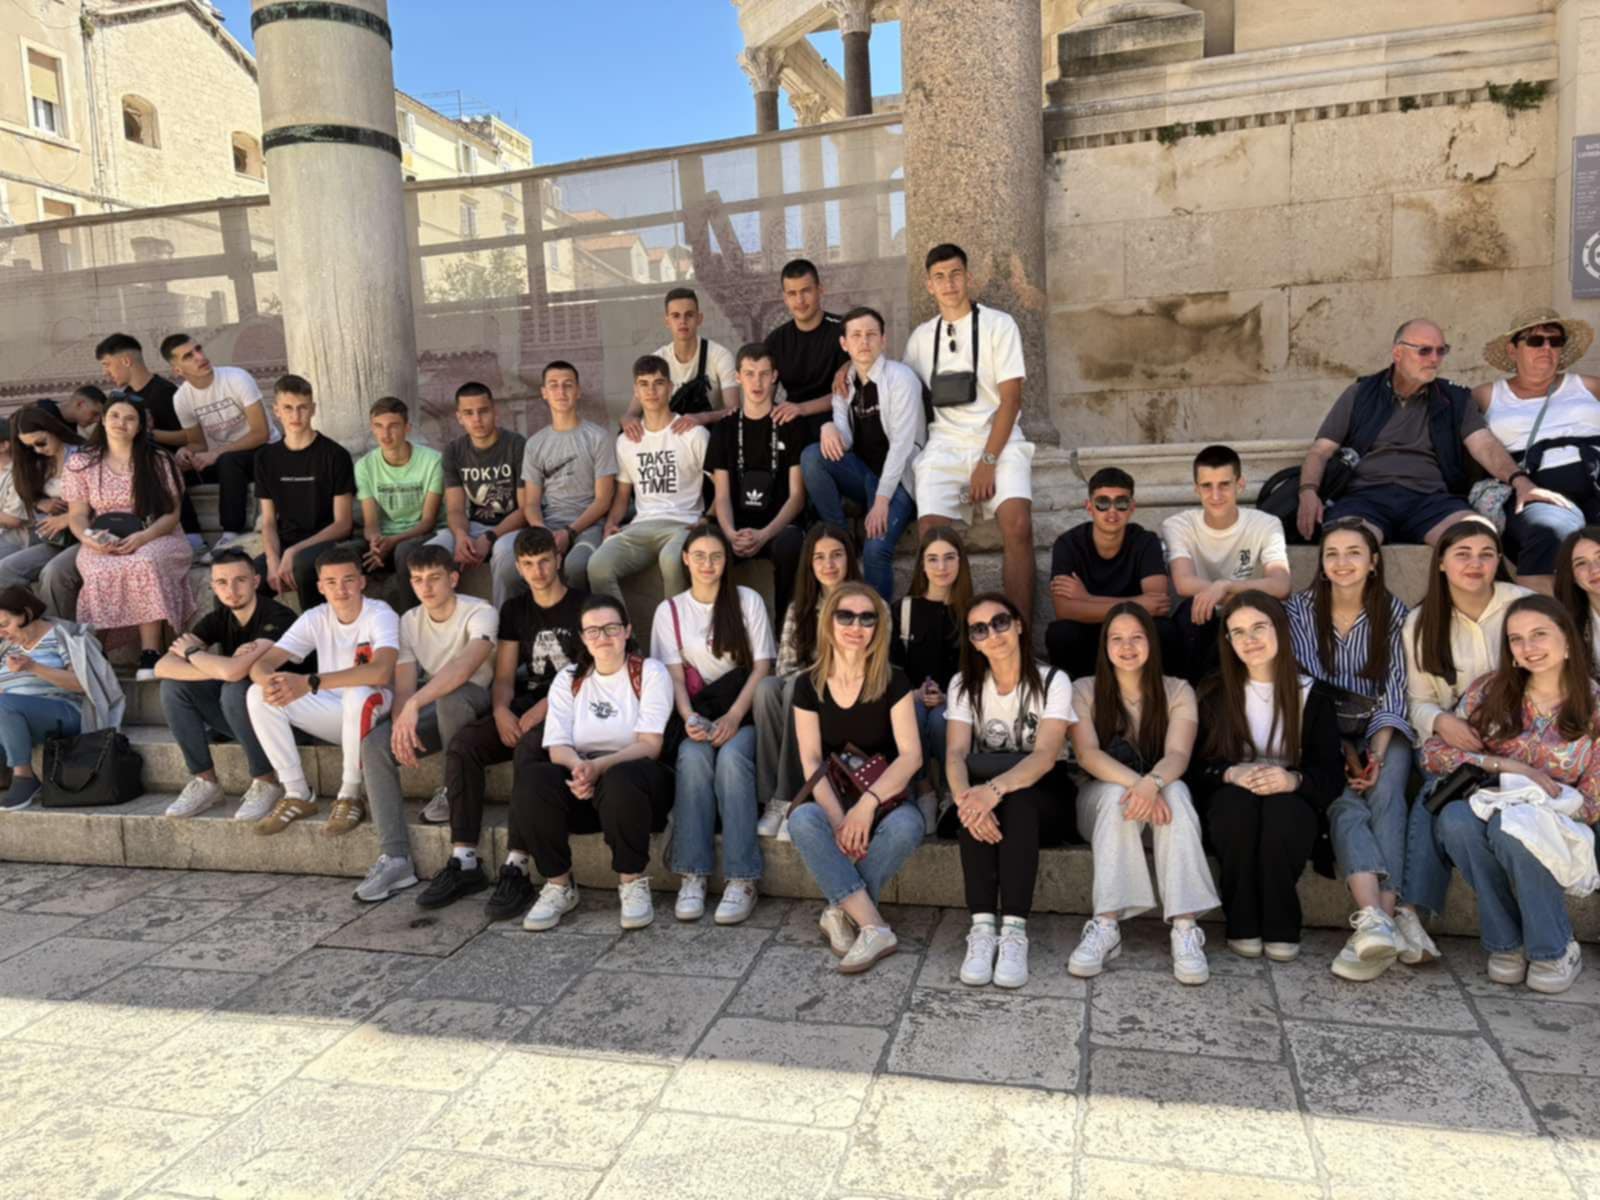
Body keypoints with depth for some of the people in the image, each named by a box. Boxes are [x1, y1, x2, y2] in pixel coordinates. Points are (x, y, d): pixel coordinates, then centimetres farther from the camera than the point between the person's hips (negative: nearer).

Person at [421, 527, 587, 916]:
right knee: (461, 745, -19)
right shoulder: (515, 610, 16)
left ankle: (517, 868, -34)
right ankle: (464, 863, -18)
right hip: (527, 705, 6)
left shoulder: (584, 606, 0)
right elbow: (504, 676, 11)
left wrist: (543, 708, -21)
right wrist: (501, 710, -12)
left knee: (528, 747, -36)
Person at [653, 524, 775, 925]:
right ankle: (692, 875, -29)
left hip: (743, 711, -1)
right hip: (698, 712, 1)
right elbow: (674, 675, 2)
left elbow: (761, 667, -2)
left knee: (732, 755, -32)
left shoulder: (748, 601, 4)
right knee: (692, 756, -31)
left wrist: (733, 718, -16)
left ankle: (741, 878, -32)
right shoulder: (670, 610, 9)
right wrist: (689, 718, -18)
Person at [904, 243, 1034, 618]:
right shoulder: (922, 336, 16)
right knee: (932, 536, -23)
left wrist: (988, 462, -12)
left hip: (998, 440, -2)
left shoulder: (999, 325, 4)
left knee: (1017, 526, -28)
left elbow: (1010, 399, -3)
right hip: (945, 446, 3)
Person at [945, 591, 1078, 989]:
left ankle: (1014, 931, -40)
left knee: (1016, 798, -36)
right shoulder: (963, 685, 1)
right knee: (976, 806, -33)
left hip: (1045, 800, -2)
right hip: (988, 790, 2)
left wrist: (996, 788, -43)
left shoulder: (1053, 682, -8)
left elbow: (1046, 756, -23)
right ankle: (982, 928, -37)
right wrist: (965, 797, -38)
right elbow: (956, 754, -15)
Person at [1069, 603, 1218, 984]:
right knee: (1119, 794, -36)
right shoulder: (1084, 691, -1)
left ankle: (1184, 928, -40)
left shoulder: (1178, 691, 1)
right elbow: (1087, 753, -16)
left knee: (1174, 790, -34)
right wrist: (1135, 783, -35)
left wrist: (1153, 783, -39)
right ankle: (1107, 924, -41)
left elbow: (1178, 755, -16)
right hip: (1101, 800, 0)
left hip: (1162, 791, 1)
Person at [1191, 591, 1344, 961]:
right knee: (1237, 803, -34)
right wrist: (1231, 774, -25)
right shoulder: (1216, 695, 3)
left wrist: (1293, 780, -29)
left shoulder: (1312, 696, 0)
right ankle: (1242, 927, -20)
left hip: (1291, 803, -1)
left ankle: (1282, 929, -19)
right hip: (1232, 801, 1)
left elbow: (1332, 774, -6)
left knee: (1281, 810, -35)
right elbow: (1198, 766, -2)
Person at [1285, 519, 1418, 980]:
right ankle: (1379, 920, -47)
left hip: (1381, 731, 1)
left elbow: (1393, 691, 0)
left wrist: (1377, 752, -16)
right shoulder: (1300, 609, 0)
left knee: (1386, 791, -31)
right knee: (1342, 801, -30)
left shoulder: (1393, 612, 3)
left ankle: (1379, 918, -40)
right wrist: (1344, 751, -16)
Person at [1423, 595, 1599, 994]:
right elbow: (1433, 751, -6)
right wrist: (1504, 766, -18)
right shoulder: (1490, 690, 0)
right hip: (1489, 808, 2)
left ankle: (1556, 950, -13)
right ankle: (1505, 942, -14)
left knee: (1510, 826, -36)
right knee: (1454, 818, -33)